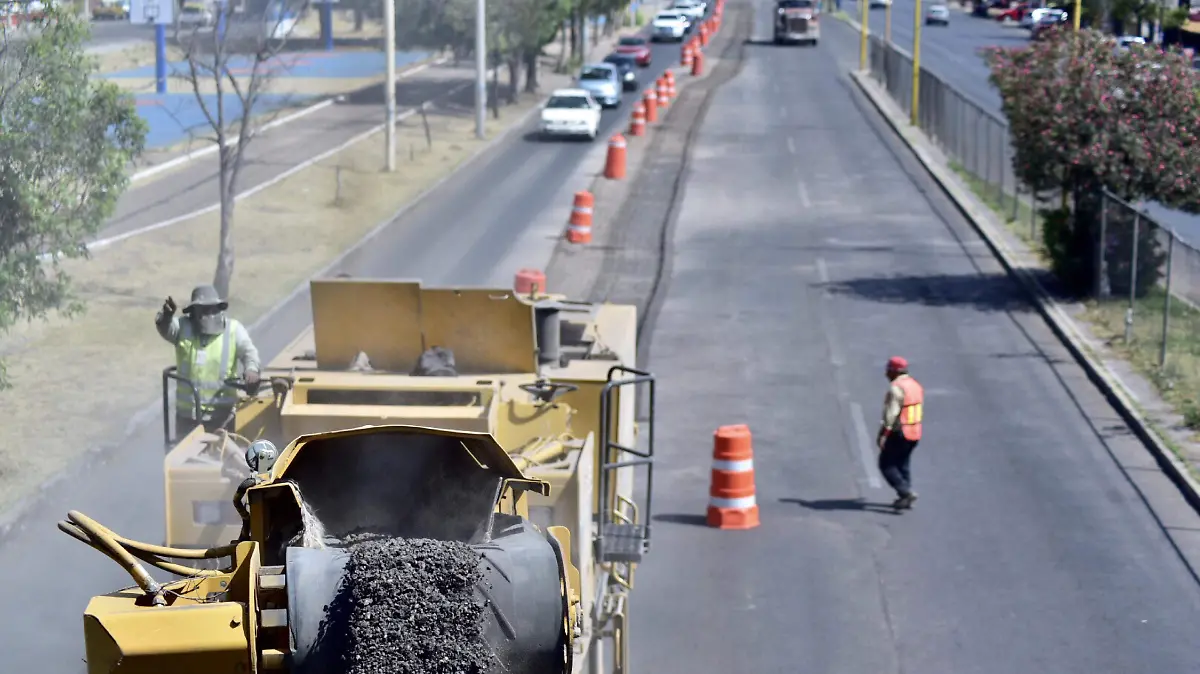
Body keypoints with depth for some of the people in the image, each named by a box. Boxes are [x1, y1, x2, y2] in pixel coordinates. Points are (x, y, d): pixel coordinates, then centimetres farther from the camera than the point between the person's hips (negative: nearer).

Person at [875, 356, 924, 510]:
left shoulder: (896, 388, -18)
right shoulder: (916, 385, 10)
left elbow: (891, 413, -24)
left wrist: (883, 434, -23)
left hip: (899, 434, -9)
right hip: (915, 433, 9)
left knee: (886, 464, 1)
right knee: (902, 464, 18)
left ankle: (906, 492, -10)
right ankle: (905, 497, 17)